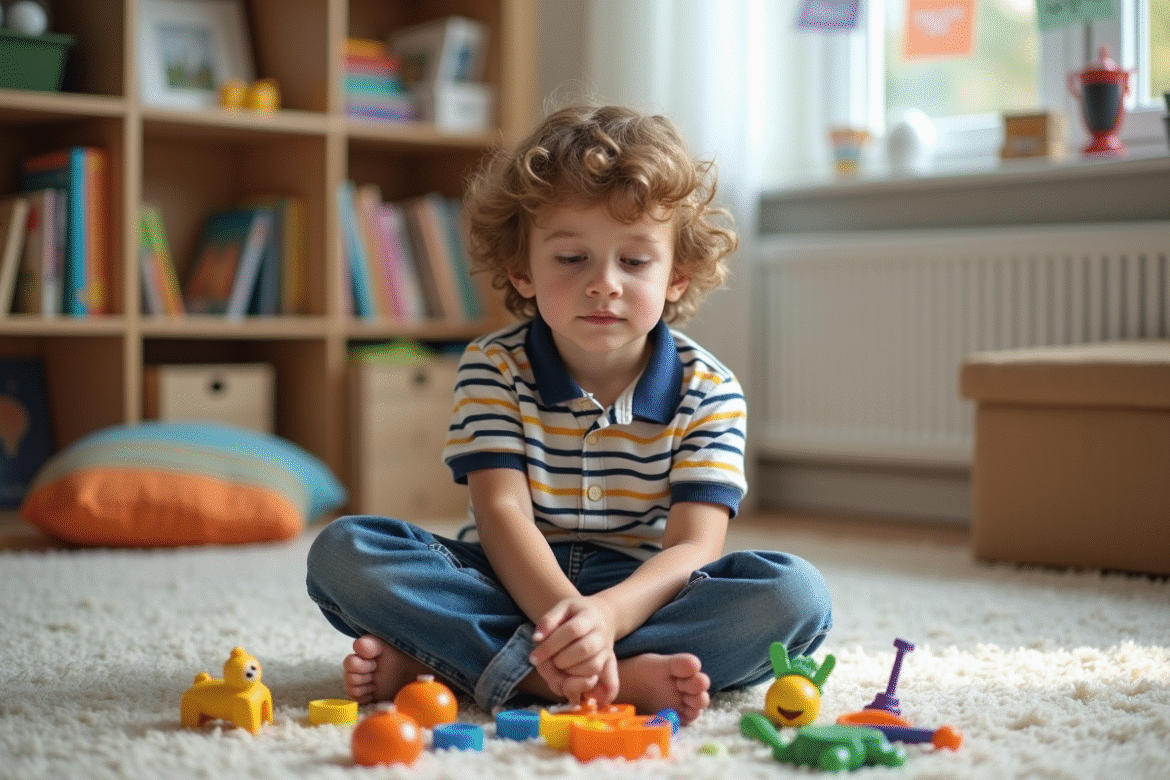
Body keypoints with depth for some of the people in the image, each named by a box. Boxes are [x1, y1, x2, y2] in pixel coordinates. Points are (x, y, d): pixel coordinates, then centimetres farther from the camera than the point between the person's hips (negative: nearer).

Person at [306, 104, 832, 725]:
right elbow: (501, 511, -16)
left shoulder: (709, 393, -5)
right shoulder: (494, 369, -4)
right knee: (342, 552, -23)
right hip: (516, 585, 0)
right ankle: (622, 678, -35)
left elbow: (694, 549, -15)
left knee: (797, 595, -28)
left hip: (640, 590, 1)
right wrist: (562, 612, -37)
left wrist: (606, 614, -37)